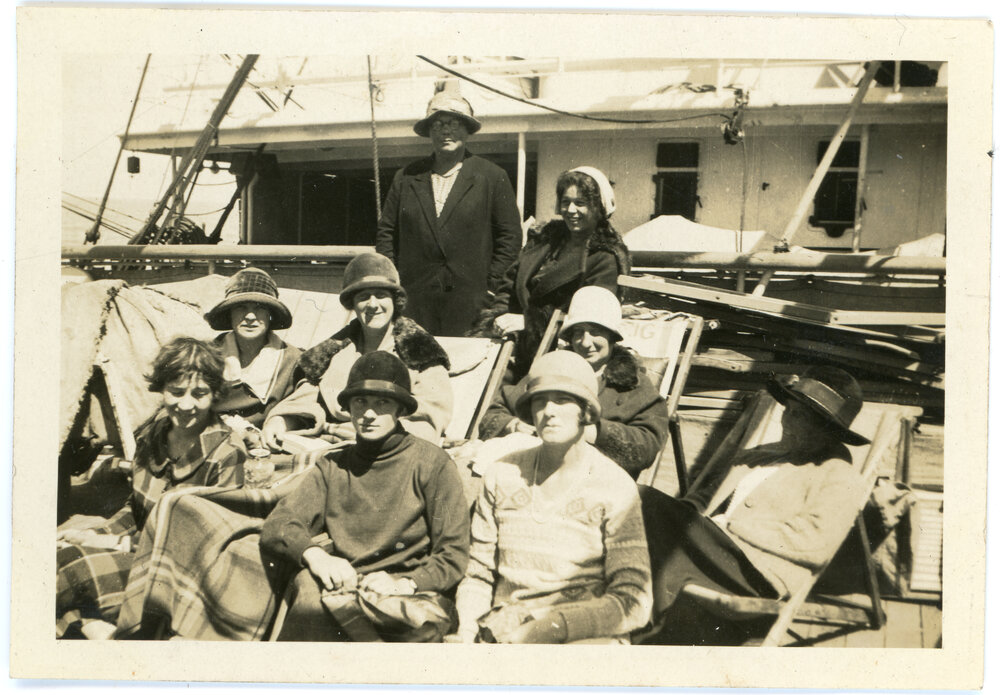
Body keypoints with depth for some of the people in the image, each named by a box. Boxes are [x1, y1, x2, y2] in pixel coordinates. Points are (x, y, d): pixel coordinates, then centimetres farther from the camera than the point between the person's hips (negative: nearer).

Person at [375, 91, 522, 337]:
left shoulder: (492, 177, 6)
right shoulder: (406, 178, 13)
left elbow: (510, 235, 4)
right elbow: (386, 233, 14)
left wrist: (491, 287, -3)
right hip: (415, 303, 2)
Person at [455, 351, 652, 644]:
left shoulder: (615, 487, -2)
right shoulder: (502, 474, 8)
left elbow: (632, 601, -4)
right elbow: (478, 575, 15)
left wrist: (548, 627, -15)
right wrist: (467, 624, -5)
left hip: (586, 636, -2)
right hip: (502, 633, 3)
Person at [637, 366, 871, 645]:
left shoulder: (841, 478, 7)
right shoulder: (757, 454, 29)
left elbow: (817, 543, -9)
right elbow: (702, 498, 26)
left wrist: (733, 524, -9)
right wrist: (683, 515, 1)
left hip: (754, 575, -7)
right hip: (705, 552, 7)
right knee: (645, 499, -20)